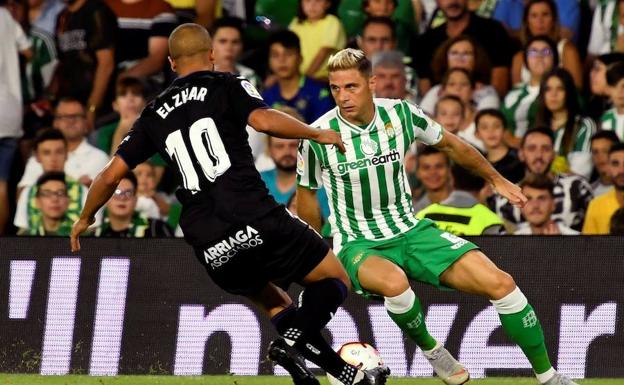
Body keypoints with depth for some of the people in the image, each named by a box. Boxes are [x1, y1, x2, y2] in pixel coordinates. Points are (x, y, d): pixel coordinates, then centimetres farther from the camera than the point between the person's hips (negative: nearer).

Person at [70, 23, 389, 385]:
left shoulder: (155, 114, 20)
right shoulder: (228, 86, 7)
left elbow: (111, 175, 18)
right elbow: (262, 120, -13)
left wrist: (85, 219, 33)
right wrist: (317, 134, 0)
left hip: (211, 249, 5)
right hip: (256, 219, -5)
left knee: (276, 304, 25)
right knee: (335, 281, 10)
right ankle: (295, 340, -19)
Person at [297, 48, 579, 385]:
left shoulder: (400, 113, -7)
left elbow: (450, 144, 13)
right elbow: (307, 194, 5)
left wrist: (497, 179, 21)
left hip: (411, 231, 3)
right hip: (358, 244, -3)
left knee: (499, 283, -13)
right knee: (394, 283, -40)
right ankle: (431, 351, -9)